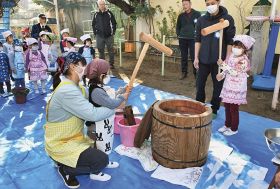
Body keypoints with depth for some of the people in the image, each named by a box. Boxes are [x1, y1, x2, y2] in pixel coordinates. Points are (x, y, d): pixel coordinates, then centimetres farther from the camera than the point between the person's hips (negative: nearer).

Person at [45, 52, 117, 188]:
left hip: (72, 137, 10)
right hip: (60, 144, -10)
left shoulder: (75, 86, 5)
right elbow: (93, 114, -33)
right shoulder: (67, 90, -29)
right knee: (102, 160, -16)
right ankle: (66, 169, 5)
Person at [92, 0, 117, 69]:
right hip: (99, 36, 2)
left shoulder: (109, 13, 1)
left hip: (109, 36, -2)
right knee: (101, 50, 7)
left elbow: (114, 23, 3)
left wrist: (113, 32, -2)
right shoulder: (96, 15, 6)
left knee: (111, 50, 3)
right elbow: (93, 24, 14)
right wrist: (95, 33, 6)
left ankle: (111, 64, 13)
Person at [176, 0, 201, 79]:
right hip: (182, 39, 3)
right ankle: (184, 72, 19)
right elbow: (178, 27, 16)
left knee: (194, 57, -3)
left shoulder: (197, 14, 0)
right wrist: (178, 35, 4)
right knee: (183, 57, 9)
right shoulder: (181, 15, 10)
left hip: (193, 39, -3)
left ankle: (196, 73, 8)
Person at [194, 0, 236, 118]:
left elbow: (230, 41, -5)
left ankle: (214, 110, 23)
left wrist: (227, 60, -9)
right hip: (203, 60, 3)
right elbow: (198, 40, 7)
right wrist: (196, 57, 2)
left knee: (218, 86, 7)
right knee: (200, 85, 10)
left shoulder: (228, 19, -4)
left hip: (219, 60, -3)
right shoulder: (201, 20, 5)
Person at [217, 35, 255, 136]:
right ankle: (227, 125, 33)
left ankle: (234, 129, 20)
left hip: (236, 88, -8)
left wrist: (224, 65, -26)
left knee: (234, 109, 4)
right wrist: (221, 74, -2)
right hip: (228, 86, 8)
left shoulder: (243, 60, -18)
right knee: (227, 107, 17)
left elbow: (235, 73, -24)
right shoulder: (231, 56, 6)